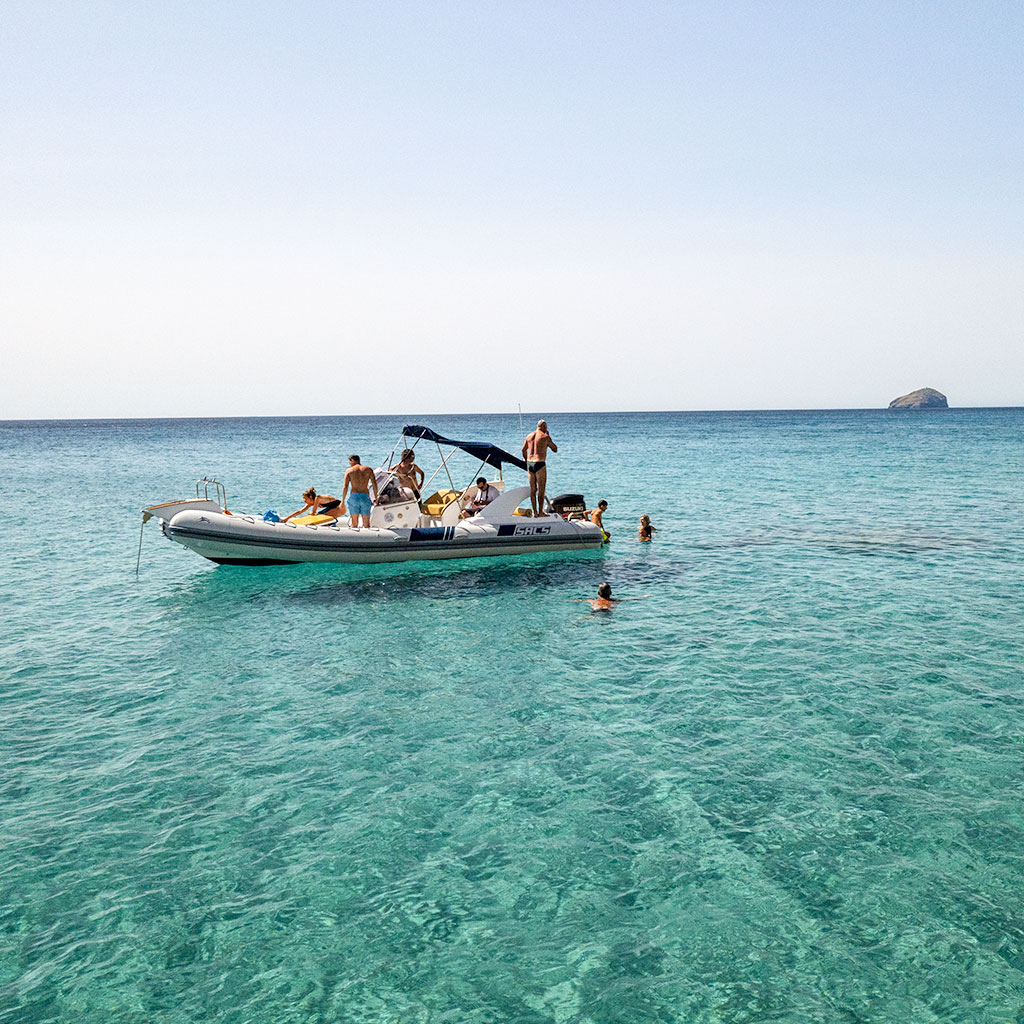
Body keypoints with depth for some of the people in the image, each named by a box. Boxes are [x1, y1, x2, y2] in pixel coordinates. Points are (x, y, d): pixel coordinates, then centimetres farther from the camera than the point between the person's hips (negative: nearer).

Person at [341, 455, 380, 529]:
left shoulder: (349, 470, 5)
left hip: (354, 496, -1)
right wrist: (375, 497, 8)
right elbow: (374, 484, 1)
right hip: (365, 497, 1)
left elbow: (345, 486, -2)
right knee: (366, 524, 5)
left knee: (354, 523, 6)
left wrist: (343, 501, -1)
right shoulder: (368, 469, 9)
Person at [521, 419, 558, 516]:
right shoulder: (545, 436, -5)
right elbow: (555, 449, 4)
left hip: (530, 464, 6)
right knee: (541, 489, -1)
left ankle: (535, 512, 11)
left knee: (533, 489, 9)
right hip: (540, 464, -6)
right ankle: (540, 512, -1)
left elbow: (523, 450, 18)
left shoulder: (529, 436, 12)